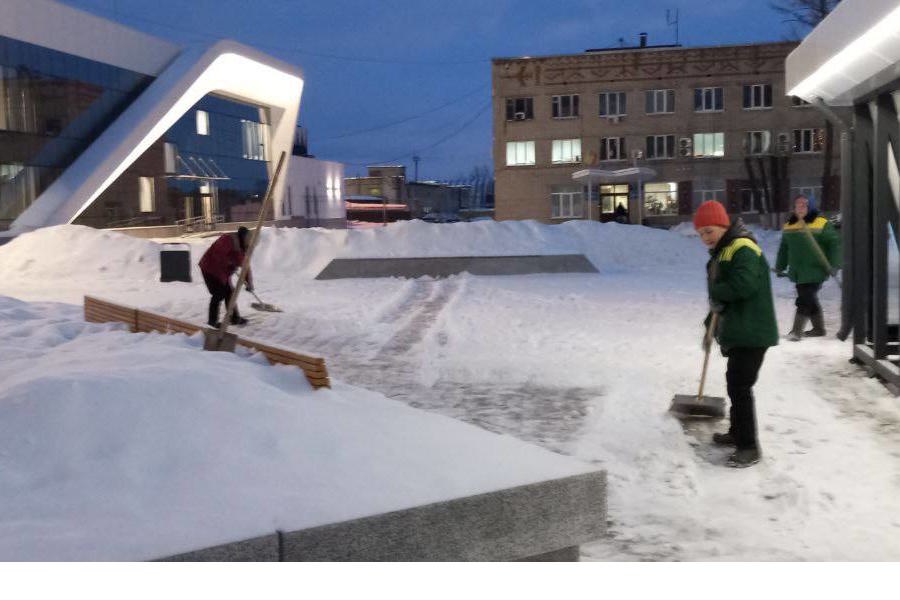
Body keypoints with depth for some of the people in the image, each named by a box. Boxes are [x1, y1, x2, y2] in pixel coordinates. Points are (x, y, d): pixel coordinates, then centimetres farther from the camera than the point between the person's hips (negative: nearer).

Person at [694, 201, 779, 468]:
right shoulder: (721, 253, 16)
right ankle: (737, 432, 33)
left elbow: (744, 284, -31)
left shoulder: (743, 248, -16)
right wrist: (711, 324, 21)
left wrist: (716, 291, -16)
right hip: (735, 331, 10)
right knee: (735, 382, 19)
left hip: (752, 333, -10)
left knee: (739, 386, -10)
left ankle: (749, 447, -4)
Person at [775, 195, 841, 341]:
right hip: (797, 273, 6)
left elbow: (835, 243, -8)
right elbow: (784, 248, 19)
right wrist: (780, 267, 19)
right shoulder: (789, 226, 10)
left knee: (805, 301, -9)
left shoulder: (822, 224, -7)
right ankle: (819, 328, 29)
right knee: (810, 300, 15)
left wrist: (833, 265, -14)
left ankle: (796, 331, -5)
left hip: (815, 271, -6)